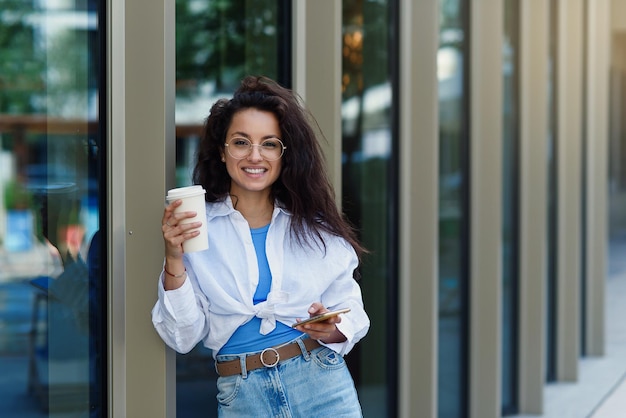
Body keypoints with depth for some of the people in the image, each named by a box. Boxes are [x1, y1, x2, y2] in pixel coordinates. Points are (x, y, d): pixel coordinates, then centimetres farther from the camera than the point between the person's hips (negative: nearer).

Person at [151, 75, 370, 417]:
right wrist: (174, 259, -17)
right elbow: (183, 338, -5)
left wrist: (334, 331, -16)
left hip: (323, 388, 1)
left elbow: (351, 312, 5)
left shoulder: (315, 226, 2)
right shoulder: (196, 228, -1)